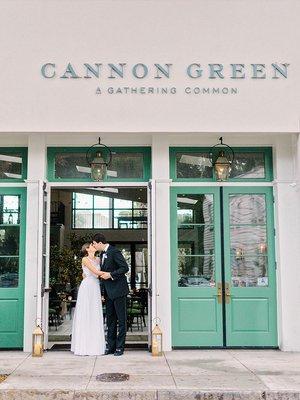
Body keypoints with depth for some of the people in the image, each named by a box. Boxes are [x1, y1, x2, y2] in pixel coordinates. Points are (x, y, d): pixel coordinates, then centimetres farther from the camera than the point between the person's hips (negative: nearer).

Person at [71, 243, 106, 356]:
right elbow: (95, 271, -12)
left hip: (96, 288, 6)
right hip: (87, 287, -6)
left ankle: (95, 346, 8)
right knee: (85, 316, -3)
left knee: (96, 316, 4)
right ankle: (84, 346, 0)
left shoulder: (98, 259, 17)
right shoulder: (85, 259, -3)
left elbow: (101, 272, 14)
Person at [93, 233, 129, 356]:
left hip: (118, 290, -9)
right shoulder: (103, 253, 12)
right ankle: (110, 346, 18)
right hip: (108, 292, 9)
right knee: (110, 319, 12)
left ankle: (120, 347, 5)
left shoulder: (114, 252, -14)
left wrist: (110, 275, -20)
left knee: (121, 319, 0)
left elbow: (125, 268, -19)